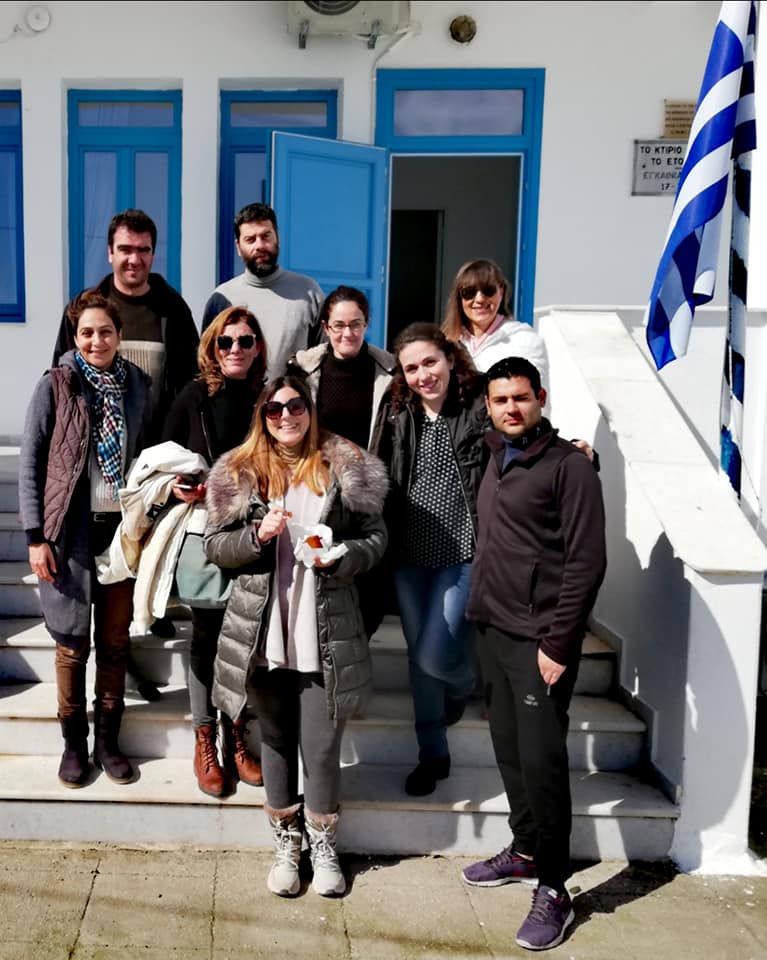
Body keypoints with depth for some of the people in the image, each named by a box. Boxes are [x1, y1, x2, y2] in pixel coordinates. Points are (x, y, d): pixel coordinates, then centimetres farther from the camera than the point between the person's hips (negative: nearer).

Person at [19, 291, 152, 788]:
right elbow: (30, 463, -5)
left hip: (123, 528, 3)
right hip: (71, 530, -3)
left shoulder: (137, 386, 4)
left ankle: (108, 740, 25)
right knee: (72, 642, 7)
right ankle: (74, 742, 23)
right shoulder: (55, 386, -5)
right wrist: (35, 536, -9)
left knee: (115, 640, 10)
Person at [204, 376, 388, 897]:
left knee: (323, 746, 4)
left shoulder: (347, 467, 0)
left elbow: (376, 536, 3)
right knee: (276, 740, 15)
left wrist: (340, 557, -16)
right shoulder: (239, 471, 2)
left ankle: (324, 844, 28)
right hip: (263, 633, 1)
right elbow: (216, 545, 3)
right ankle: (286, 844, 33)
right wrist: (258, 535, -16)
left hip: (326, 634, -1)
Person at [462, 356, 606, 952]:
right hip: (494, 630, 7)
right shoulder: (497, 459, 13)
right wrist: (481, 611, 12)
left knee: (541, 759, -5)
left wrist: (557, 643, -16)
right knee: (509, 750, 13)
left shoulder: (568, 466, -10)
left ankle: (554, 889, 8)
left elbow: (586, 562, -14)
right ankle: (525, 851, 30)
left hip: (539, 639, -7)